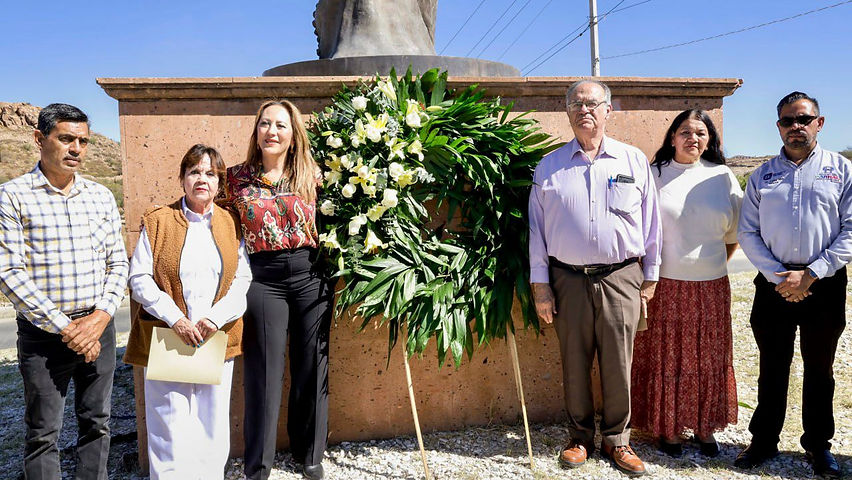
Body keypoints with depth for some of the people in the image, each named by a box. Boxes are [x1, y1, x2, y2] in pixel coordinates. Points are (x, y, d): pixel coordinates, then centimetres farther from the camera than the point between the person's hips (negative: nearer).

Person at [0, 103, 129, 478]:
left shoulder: (101, 196, 7)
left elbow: (118, 263, 8)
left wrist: (100, 317, -7)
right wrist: (65, 327, -13)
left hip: (98, 327, 4)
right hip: (44, 332, -4)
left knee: (96, 425, 13)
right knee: (43, 434, 7)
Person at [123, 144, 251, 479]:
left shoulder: (230, 223, 10)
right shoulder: (157, 221, 4)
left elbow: (243, 278, 4)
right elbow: (139, 278, -2)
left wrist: (217, 317, -11)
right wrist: (175, 319, -13)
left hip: (218, 339, 2)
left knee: (212, 425, 8)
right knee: (170, 428, -1)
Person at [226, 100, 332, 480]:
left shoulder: (310, 175, 3)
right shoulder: (237, 176, 2)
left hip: (310, 275, 2)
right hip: (263, 279, -1)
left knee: (312, 368, 11)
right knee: (264, 375, 4)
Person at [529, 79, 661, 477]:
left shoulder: (634, 161, 7)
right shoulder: (549, 167, 6)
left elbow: (650, 222, 10)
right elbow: (537, 228, 6)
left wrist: (650, 277, 8)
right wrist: (539, 284, 2)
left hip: (621, 279, 0)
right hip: (568, 280, 0)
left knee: (618, 366, 5)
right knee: (574, 365, 8)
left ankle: (616, 440, 23)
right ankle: (580, 437, 26)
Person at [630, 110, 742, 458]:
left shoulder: (723, 177, 6)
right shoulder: (654, 175, -1)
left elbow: (735, 232, 16)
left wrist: (717, 264, 14)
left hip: (710, 286, 2)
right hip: (665, 285, -2)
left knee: (708, 358, 10)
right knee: (664, 357, 4)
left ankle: (705, 427, 27)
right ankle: (667, 428, 20)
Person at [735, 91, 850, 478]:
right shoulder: (762, 176, 7)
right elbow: (747, 233, 3)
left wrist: (810, 274, -12)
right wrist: (779, 276, -8)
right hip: (773, 283, 1)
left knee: (819, 369, 11)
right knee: (772, 368, 10)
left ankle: (818, 445, 26)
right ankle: (763, 442, 22)